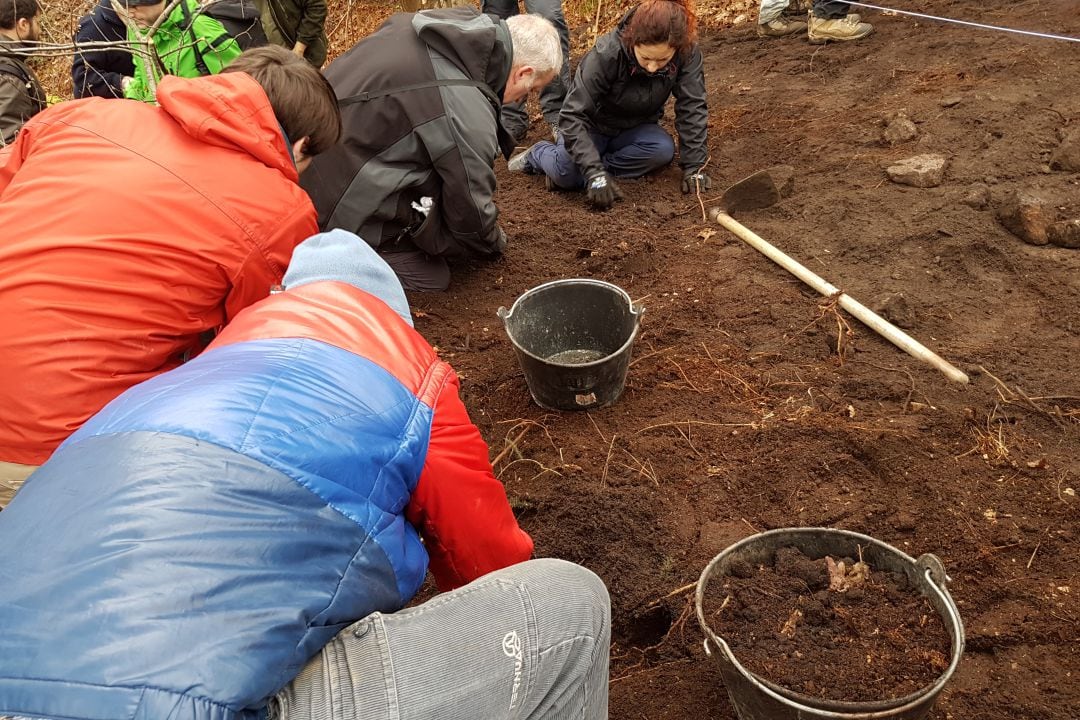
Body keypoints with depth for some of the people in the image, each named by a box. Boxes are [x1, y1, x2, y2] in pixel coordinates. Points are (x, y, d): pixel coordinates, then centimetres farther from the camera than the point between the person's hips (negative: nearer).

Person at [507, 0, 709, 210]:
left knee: (664, 150, -29)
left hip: (636, 128, 3)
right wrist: (595, 172, -43)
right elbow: (573, 115, -34)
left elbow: (692, 108, -21)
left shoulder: (687, 52, -26)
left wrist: (694, 166, -29)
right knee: (567, 173, -29)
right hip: (593, 125, -2)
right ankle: (540, 153, 5)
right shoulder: (607, 54, -33)